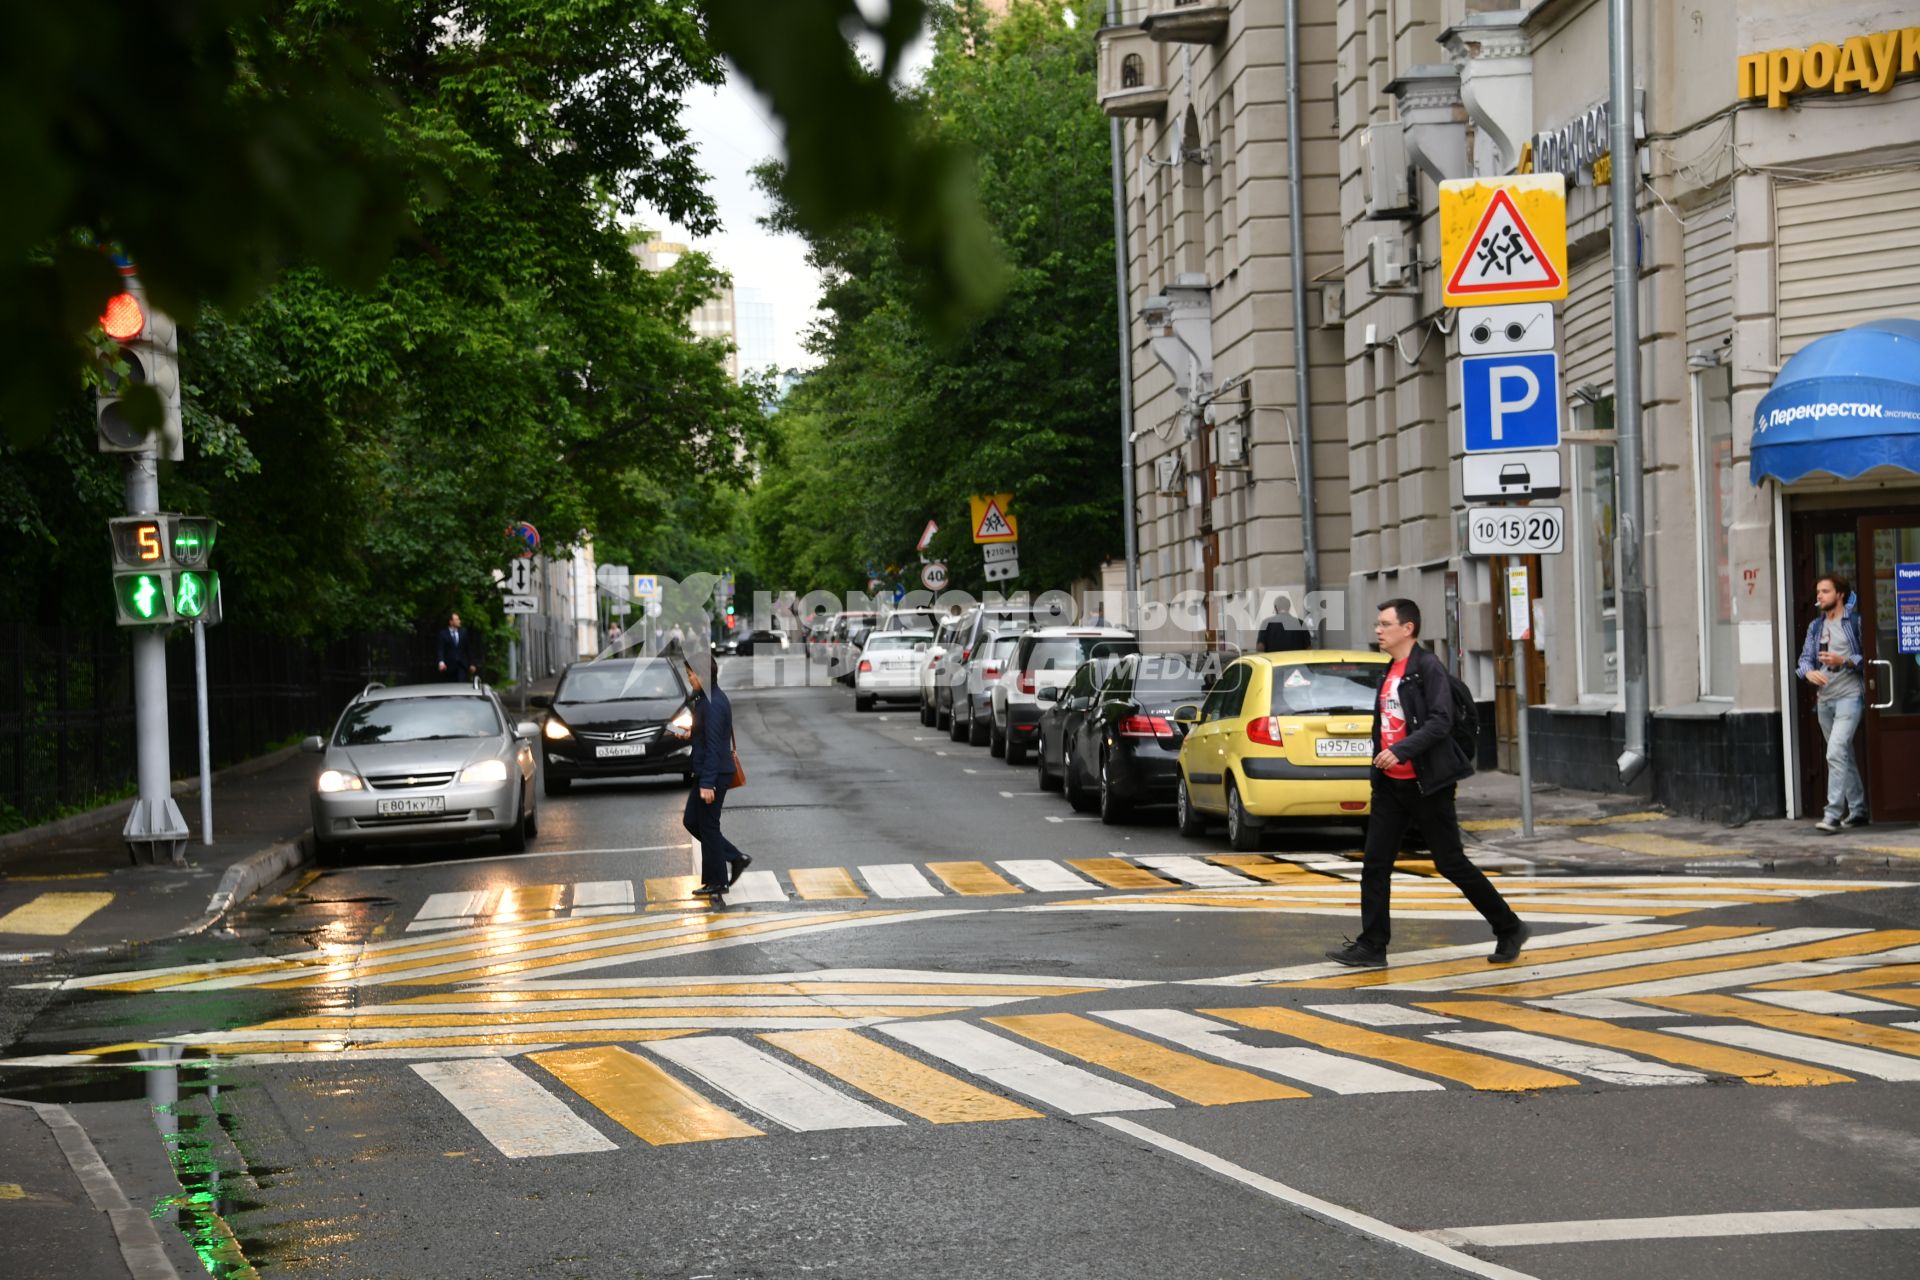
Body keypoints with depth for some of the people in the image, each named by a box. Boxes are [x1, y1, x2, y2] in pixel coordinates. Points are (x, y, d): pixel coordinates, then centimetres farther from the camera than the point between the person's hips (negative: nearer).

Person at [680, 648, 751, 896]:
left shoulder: (712, 704, -21)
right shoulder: (708, 698, 11)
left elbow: (713, 745, -23)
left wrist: (707, 783, -24)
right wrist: (693, 733, 12)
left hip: (714, 773, -10)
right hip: (708, 772, 10)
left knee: (708, 826, 0)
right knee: (691, 821, 16)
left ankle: (716, 882, 11)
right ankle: (735, 858, 20)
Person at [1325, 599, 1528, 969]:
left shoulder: (1428, 668, -12)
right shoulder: (1390, 672, 14)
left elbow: (1441, 721, -22)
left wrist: (1401, 751, -29)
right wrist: (1379, 763, 17)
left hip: (1427, 784, -8)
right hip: (1391, 785, 8)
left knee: (1451, 863, -1)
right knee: (1375, 864, 3)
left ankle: (1510, 930, 12)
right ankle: (1371, 946, 7)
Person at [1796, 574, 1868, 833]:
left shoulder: (1855, 622, -4)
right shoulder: (1815, 627, 16)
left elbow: (1868, 656, -7)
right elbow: (1805, 657, 11)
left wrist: (1843, 661, -20)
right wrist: (1809, 672, -11)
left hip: (1849, 696, -7)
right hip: (1824, 699, 7)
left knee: (1836, 753, -17)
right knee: (1845, 756, 14)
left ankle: (1833, 814, -19)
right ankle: (1857, 811, 23)